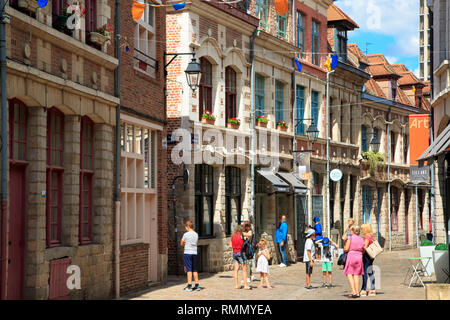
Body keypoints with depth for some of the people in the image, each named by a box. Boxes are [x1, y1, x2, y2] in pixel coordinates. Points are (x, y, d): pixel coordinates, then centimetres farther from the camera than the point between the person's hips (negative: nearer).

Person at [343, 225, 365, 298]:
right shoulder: (361, 240, 12)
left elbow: (346, 249, -9)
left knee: (349, 274, -3)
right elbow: (363, 250, 10)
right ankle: (357, 292, 4)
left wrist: (344, 249, 13)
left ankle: (354, 292, -15)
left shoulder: (350, 238, -3)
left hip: (351, 256, -5)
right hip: (359, 257, 5)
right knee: (356, 275, 9)